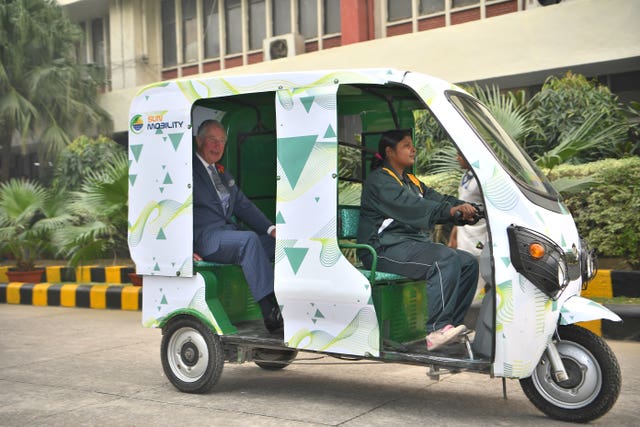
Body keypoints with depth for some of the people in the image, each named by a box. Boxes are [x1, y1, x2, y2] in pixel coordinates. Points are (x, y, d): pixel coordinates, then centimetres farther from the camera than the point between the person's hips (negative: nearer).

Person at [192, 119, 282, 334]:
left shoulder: (222, 173, 25)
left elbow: (244, 205, 21)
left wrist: (271, 229, 6)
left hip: (229, 232, 8)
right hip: (203, 238, -8)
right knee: (249, 239, -33)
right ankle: (270, 314, -38)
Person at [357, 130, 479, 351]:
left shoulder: (412, 181, 25)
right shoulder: (379, 180, -6)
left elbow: (437, 198, 10)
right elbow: (408, 206, -23)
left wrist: (464, 207, -11)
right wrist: (450, 210, -34)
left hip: (415, 243, 9)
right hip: (386, 248, -9)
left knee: (468, 262, -5)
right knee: (445, 260, -29)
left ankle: (452, 325, -7)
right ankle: (435, 331, -32)